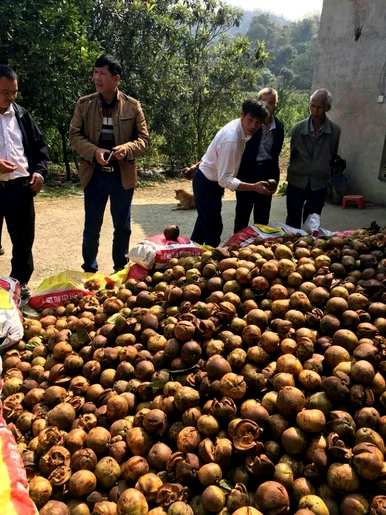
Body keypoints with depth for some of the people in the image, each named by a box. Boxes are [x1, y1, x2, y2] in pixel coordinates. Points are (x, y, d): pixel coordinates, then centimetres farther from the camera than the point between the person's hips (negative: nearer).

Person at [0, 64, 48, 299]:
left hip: (21, 186, 3)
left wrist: (40, 171, -2)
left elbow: (40, 146, 14)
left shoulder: (22, 115, 9)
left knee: (24, 239, 11)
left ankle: (21, 284, 28)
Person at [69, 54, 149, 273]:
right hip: (94, 173, 0)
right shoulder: (84, 104, 1)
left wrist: (127, 148, -19)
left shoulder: (133, 106, -1)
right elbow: (75, 135, 1)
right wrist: (94, 151, -17)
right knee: (92, 227, 8)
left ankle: (120, 269, 27)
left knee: (123, 226, 11)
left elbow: (144, 138, 2)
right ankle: (89, 269, 25)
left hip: (123, 174, 0)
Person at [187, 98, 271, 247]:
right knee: (213, 228, -6)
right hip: (207, 185, -10)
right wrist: (255, 187, -40)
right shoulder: (231, 140, -33)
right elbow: (225, 179, -34)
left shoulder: (238, 126, -6)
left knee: (205, 222, 22)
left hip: (212, 180, 10)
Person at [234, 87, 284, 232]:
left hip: (267, 175, 4)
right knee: (242, 215, 6)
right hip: (246, 174, -4)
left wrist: (275, 178, 10)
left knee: (262, 217, 11)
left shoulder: (279, 126, 5)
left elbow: (275, 154, 12)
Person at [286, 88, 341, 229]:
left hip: (319, 185, 0)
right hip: (297, 182, 0)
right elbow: (292, 155, 6)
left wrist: (323, 173, 11)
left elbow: (332, 157, 7)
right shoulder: (298, 128, -6)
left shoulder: (335, 131, -6)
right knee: (293, 223, 7)